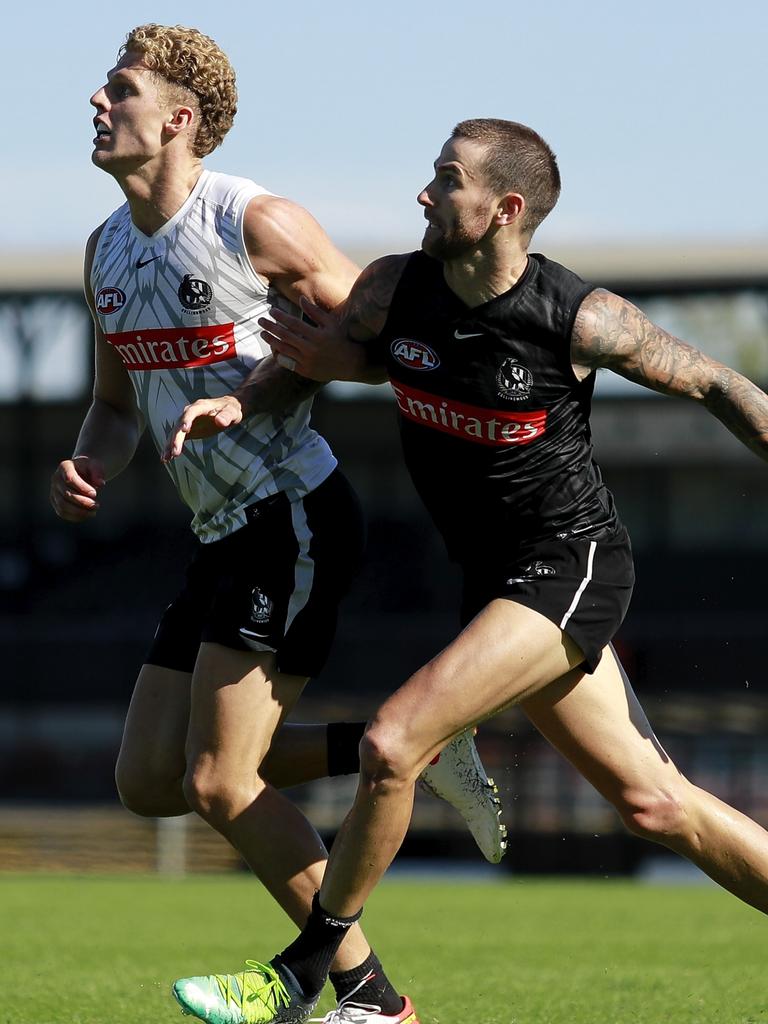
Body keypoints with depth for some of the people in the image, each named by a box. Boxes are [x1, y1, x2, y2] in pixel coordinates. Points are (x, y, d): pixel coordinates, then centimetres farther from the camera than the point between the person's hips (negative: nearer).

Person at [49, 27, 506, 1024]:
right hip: (225, 537, 9)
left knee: (219, 784, -13)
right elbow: (119, 402, 22)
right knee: (149, 781, 5)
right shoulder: (107, 250, 12)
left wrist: (281, 371, -20)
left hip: (293, 520, -9)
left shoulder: (256, 223, -13)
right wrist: (88, 466, 4)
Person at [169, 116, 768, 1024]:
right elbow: (317, 354, 12)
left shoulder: (582, 320, -18)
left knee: (390, 744, -18)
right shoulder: (393, 291, -5)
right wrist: (236, 401, -7)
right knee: (651, 803, 10)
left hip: (572, 566, -6)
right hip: (496, 577, 6)